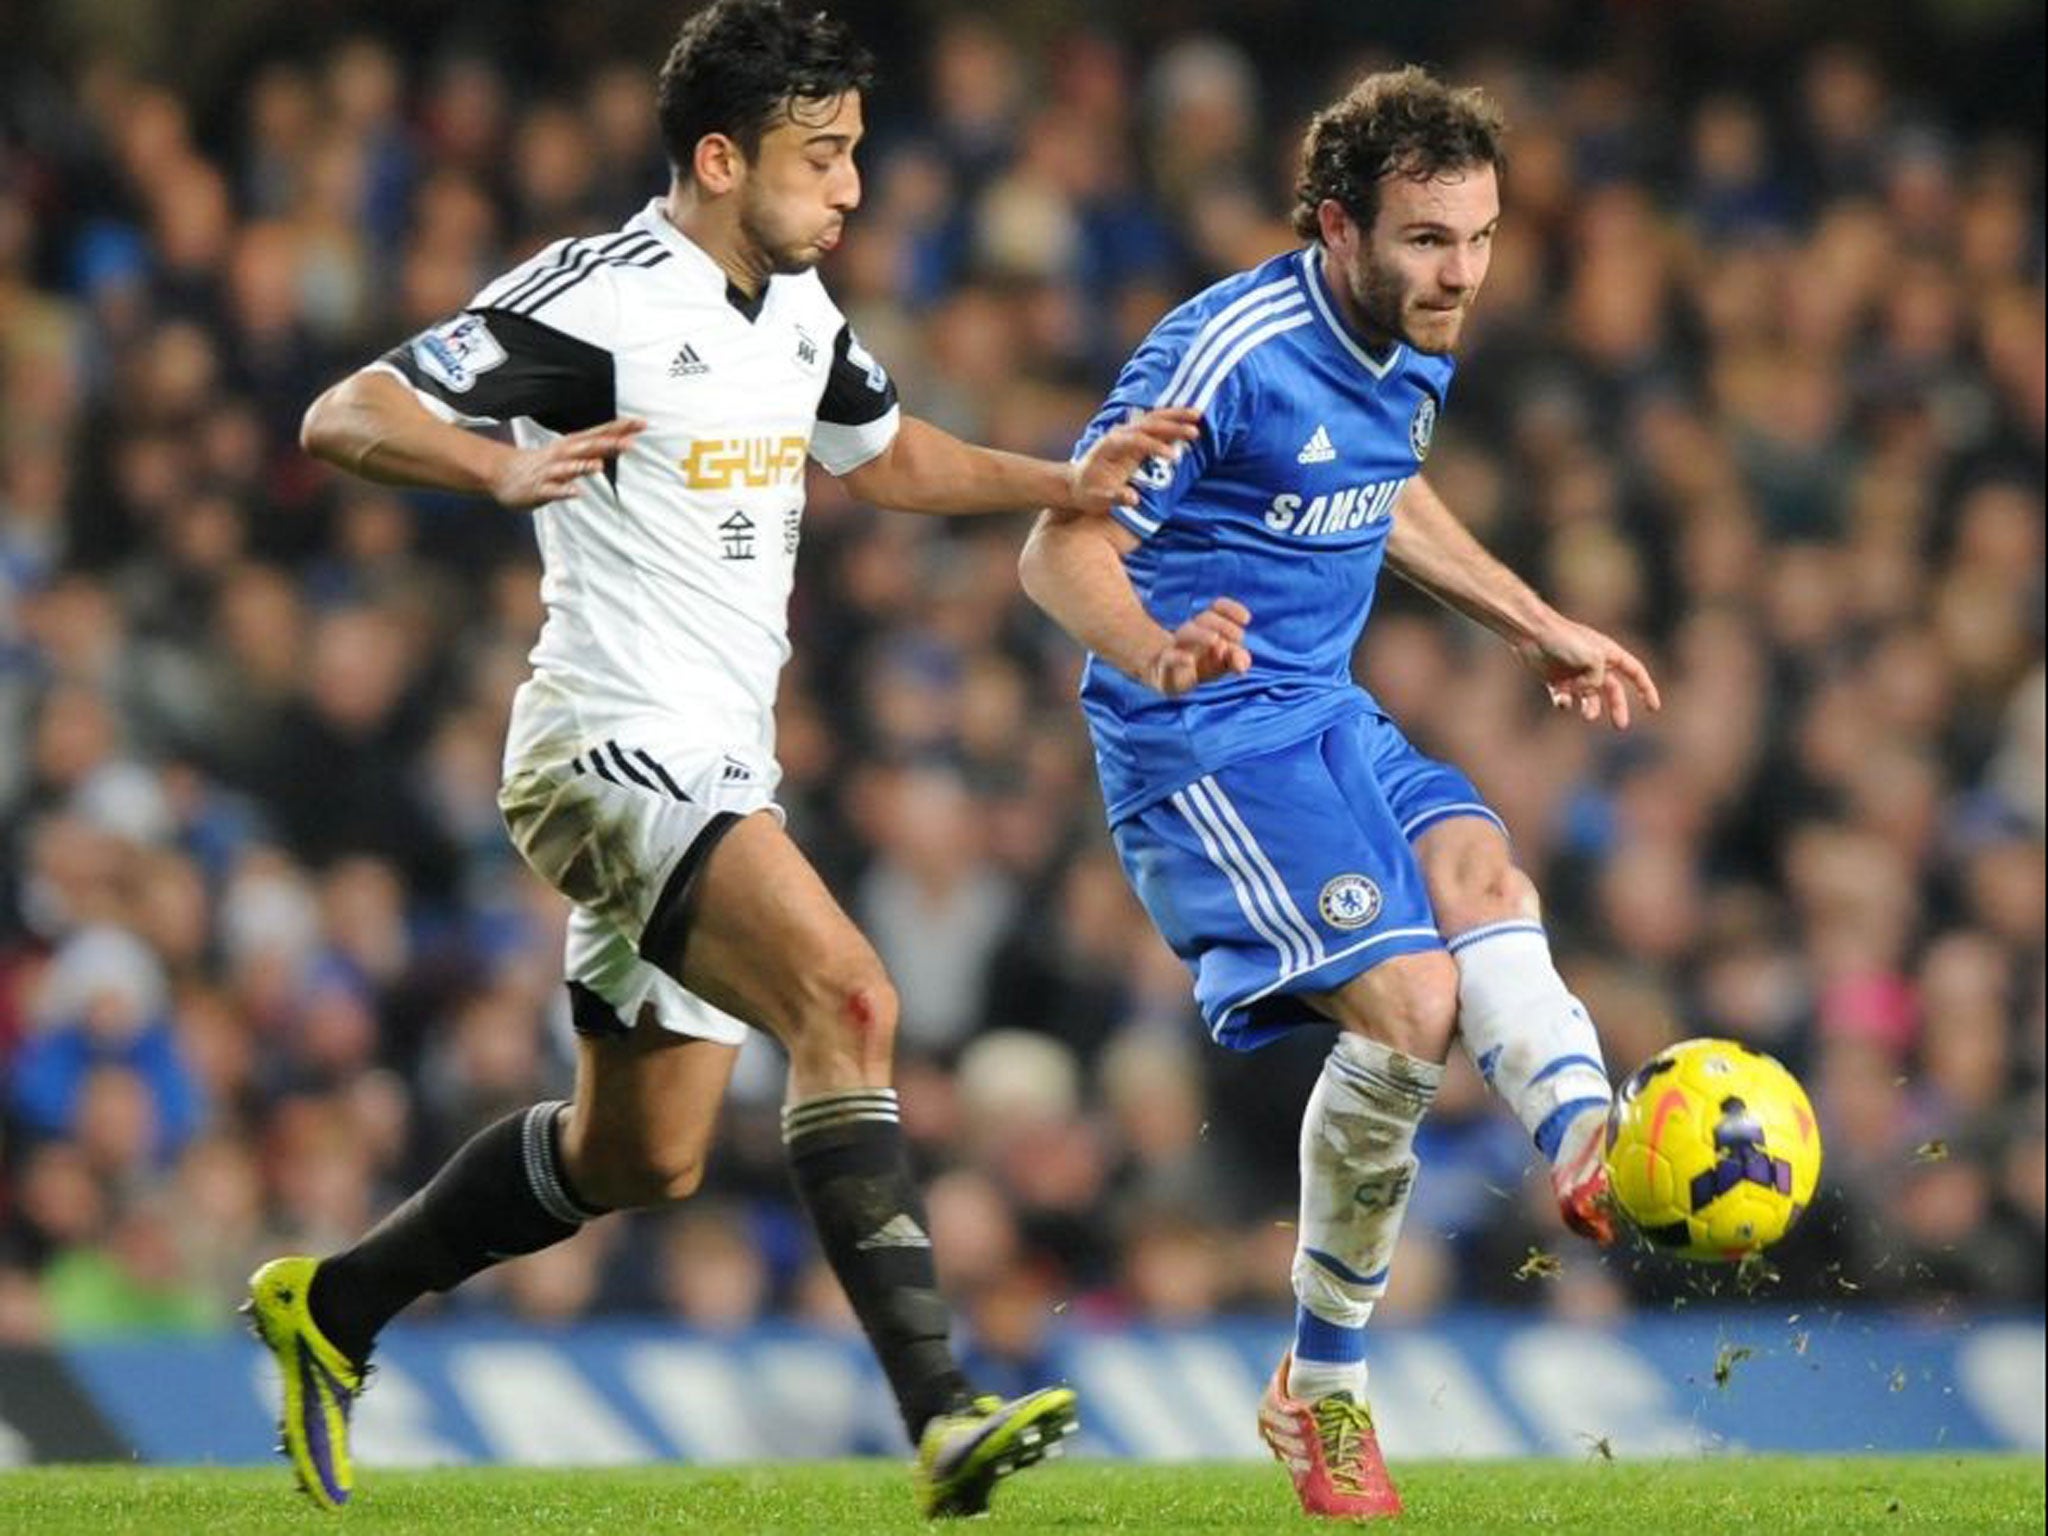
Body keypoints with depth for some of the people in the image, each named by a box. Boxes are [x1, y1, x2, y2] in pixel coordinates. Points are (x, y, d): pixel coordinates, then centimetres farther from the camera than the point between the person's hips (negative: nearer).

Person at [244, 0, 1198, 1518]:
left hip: (720, 766, 10)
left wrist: (1065, 482, 15)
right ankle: (940, 1414, -33)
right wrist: (506, 467, -35)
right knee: (848, 996, -27)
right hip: (615, 747, -10)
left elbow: (888, 454, 30)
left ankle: (331, 1305, 34)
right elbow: (343, 418, -17)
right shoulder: (597, 296, -14)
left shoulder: (800, 306, 11)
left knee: (641, 1157, 16)